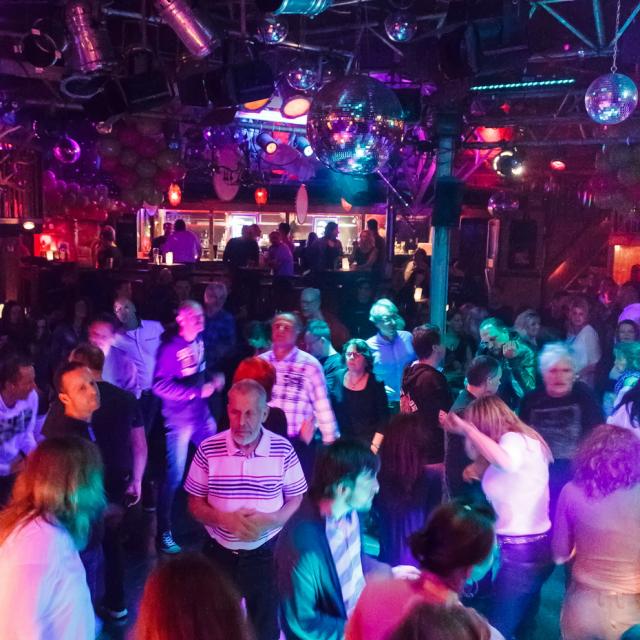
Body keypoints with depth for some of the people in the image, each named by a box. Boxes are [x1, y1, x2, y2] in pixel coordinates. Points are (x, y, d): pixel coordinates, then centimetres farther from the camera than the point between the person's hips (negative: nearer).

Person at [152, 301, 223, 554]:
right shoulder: (170, 347, -17)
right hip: (180, 419, -7)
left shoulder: (200, 340, 2)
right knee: (175, 475, -2)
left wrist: (215, 378, 0)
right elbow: (159, 386, -23)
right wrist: (196, 391, -24)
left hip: (203, 413, 7)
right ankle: (164, 533, 12)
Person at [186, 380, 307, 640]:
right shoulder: (208, 450, -11)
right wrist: (225, 519, -21)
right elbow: (195, 504, -3)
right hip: (219, 554, 1)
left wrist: (270, 520, -20)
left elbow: (297, 500, -1)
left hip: (267, 554, 0)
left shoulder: (284, 450, -11)